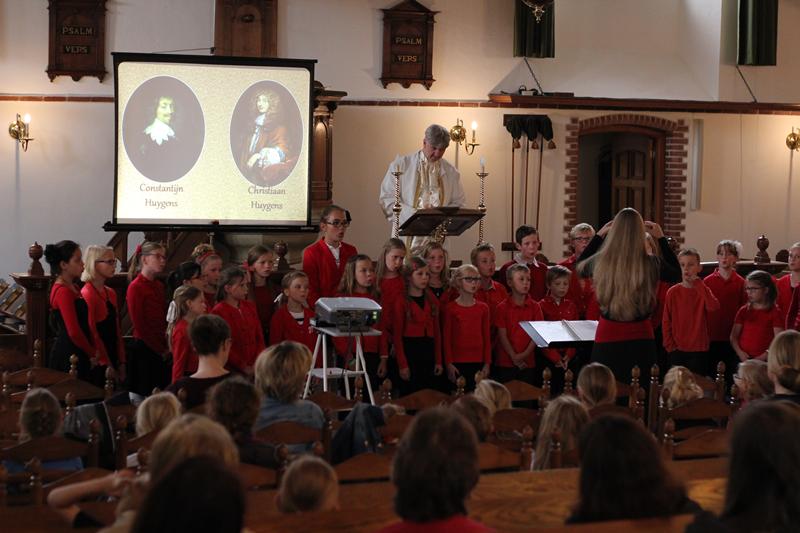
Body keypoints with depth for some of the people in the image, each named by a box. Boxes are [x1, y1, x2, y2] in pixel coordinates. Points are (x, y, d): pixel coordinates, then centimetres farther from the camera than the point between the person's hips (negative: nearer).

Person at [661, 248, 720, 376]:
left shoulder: (703, 290, 2)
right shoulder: (673, 292, 0)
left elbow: (714, 307, -20)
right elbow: (666, 321, 3)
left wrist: (698, 283, -16)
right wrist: (670, 346, -4)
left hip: (699, 350, 0)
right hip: (677, 350, 0)